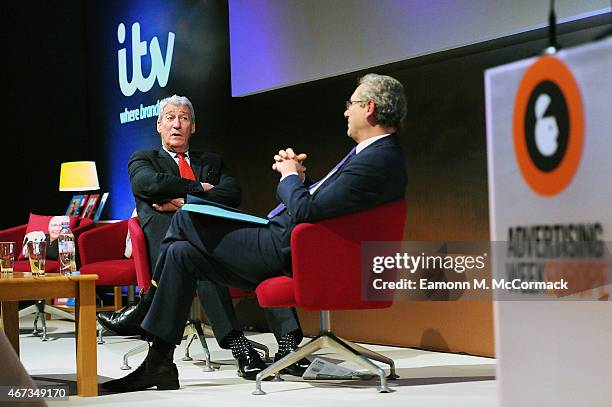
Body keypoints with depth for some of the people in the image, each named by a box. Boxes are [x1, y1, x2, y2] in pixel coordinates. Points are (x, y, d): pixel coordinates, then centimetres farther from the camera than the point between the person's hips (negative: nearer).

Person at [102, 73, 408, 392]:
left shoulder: (377, 161, -21)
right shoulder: (375, 152, 13)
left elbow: (305, 211, -25)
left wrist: (290, 175, -7)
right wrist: (295, 175, 2)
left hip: (286, 253, -11)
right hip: (286, 245, 11)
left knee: (185, 220, -5)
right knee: (182, 252, 11)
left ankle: (149, 301, 16)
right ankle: (158, 363, 14)